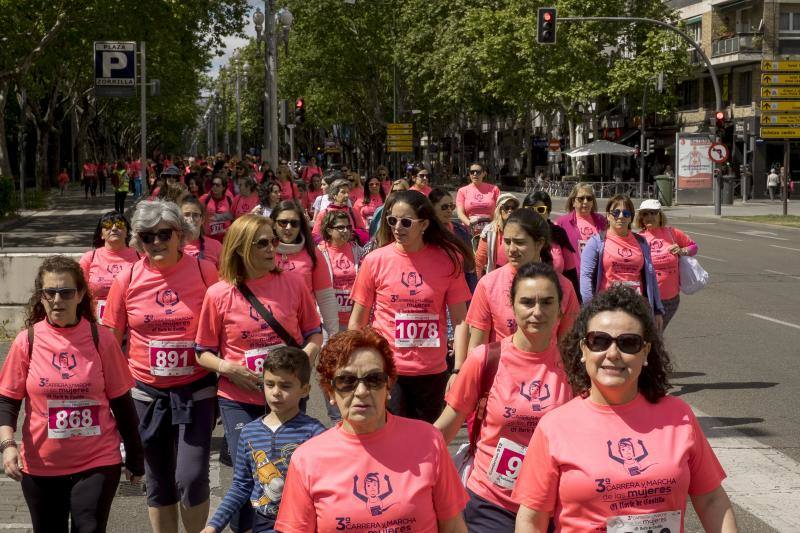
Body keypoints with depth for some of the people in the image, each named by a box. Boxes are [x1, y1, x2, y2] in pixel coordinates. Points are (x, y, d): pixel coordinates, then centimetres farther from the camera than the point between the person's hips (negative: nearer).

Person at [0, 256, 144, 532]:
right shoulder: (27, 341, -3)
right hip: (41, 466, 2)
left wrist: (134, 457, 7)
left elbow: (121, 401, 2)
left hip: (97, 463, -1)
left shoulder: (101, 339, -4)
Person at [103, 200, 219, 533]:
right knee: (158, 483, 13)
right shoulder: (128, 280, -3)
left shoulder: (204, 272, -7)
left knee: (191, 480, -9)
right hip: (147, 393, 2)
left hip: (195, 391, -2)